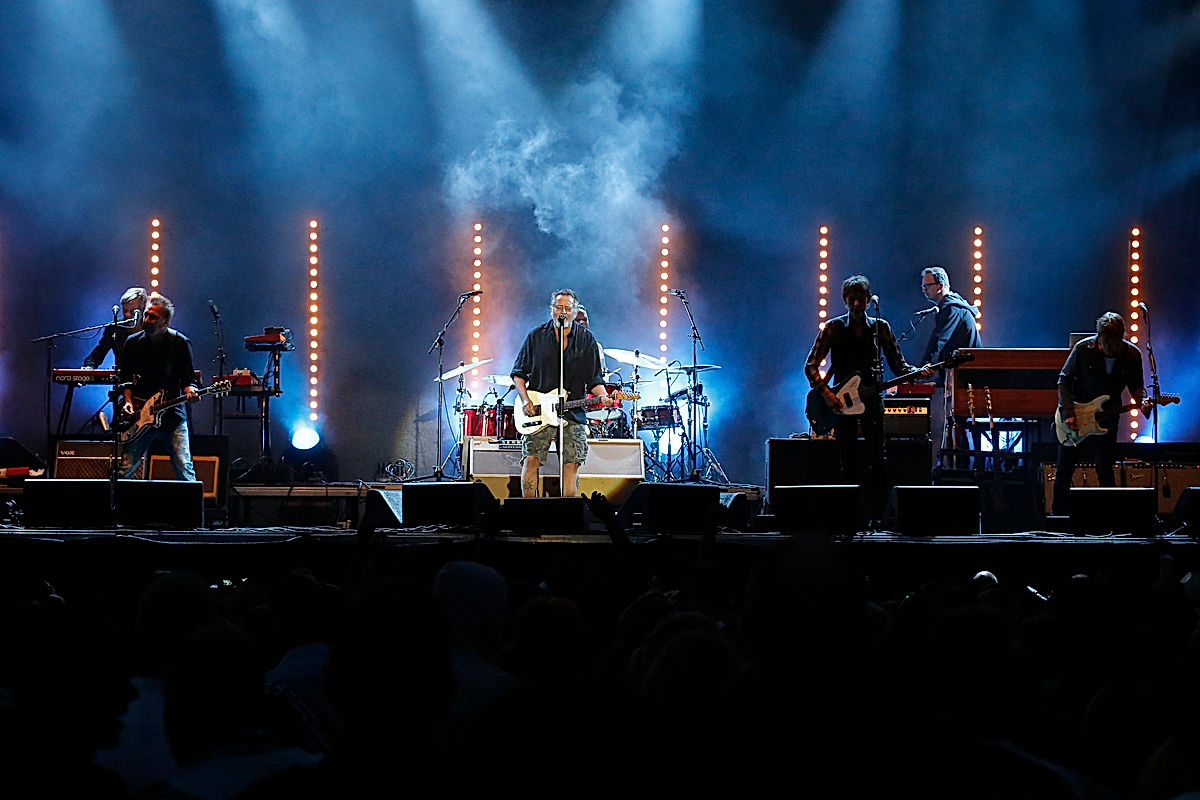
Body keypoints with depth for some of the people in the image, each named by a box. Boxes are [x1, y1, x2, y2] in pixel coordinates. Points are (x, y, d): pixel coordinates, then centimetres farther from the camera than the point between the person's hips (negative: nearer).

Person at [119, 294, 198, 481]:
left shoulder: (180, 343, -2)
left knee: (184, 470, -9)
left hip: (173, 415, -2)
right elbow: (126, 377, 13)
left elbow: (188, 378, 3)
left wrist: (190, 391, -18)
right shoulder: (133, 343, 4)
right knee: (126, 469, -2)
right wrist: (128, 401, -1)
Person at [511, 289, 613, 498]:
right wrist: (525, 400, -6)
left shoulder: (586, 340, 6)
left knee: (572, 464, -3)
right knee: (531, 460, -10)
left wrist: (603, 397, -13)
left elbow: (595, 379, 7)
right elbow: (518, 373, 8)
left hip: (573, 413, 1)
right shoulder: (536, 336, 4)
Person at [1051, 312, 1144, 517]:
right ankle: (1058, 515, 22)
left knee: (1104, 469, -11)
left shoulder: (1132, 354, -8)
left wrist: (1142, 400, -18)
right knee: (1063, 470, 7)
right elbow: (1064, 380, -4)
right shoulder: (1083, 349, -13)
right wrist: (1068, 413, -12)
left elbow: (1135, 386, 5)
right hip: (1074, 417, 0)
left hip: (1105, 420, 0)